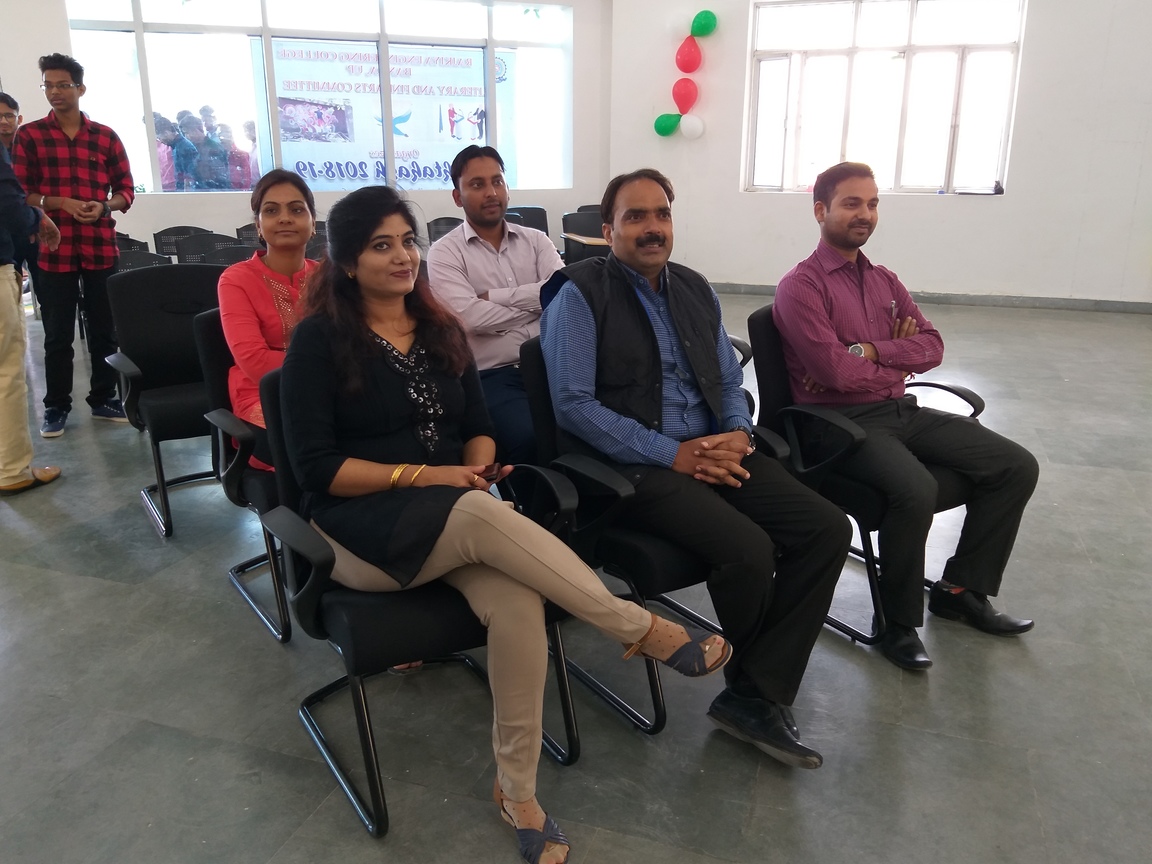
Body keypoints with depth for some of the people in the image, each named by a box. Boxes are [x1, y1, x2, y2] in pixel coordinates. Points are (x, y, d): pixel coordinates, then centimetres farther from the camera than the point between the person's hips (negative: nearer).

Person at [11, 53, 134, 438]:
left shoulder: (106, 136, 8)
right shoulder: (29, 135, 4)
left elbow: (126, 190, 10)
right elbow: (20, 193, 1)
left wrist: (105, 206, -10)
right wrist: (61, 203, -15)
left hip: (101, 247, 1)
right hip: (54, 249, -1)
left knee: (105, 328, 7)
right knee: (58, 334, 4)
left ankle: (103, 399, 20)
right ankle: (56, 406, 14)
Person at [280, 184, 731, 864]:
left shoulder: (442, 330, 14)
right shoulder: (319, 340, -3)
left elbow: (479, 427, 14)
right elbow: (316, 467, -9)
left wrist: (477, 469, -10)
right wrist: (424, 475, -17)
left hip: (453, 521, 4)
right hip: (362, 528, -4)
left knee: (518, 602, -28)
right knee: (486, 517, -35)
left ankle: (518, 791, -11)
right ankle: (643, 630, -23)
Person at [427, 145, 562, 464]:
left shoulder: (535, 240, 15)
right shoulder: (445, 252, 4)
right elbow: (470, 317, -12)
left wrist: (494, 297, -5)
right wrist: (537, 300, -2)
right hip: (491, 376, -3)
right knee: (528, 437, -30)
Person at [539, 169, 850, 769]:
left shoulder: (695, 290, 16)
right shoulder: (579, 293, -5)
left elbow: (729, 380, 20)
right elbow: (574, 405, -13)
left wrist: (738, 435, -3)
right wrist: (674, 455, -16)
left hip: (713, 450, 7)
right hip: (631, 467, -7)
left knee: (828, 528, -11)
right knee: (749, 550, -27)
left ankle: (756, 697, -4)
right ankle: (753, 687, 7)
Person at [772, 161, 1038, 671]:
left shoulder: (885, 281, 16)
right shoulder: (801, 286, -8)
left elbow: (931, 346, 6)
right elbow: (835, 371, -18)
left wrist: (870, 350, -11)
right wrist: (896, 365, -1)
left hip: (901, 411, 8)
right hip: (844, 421, -8)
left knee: (1017, 466, -1)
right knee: (916, 490, -34)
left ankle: (959, 589, 12)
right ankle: (899, 624, -11)